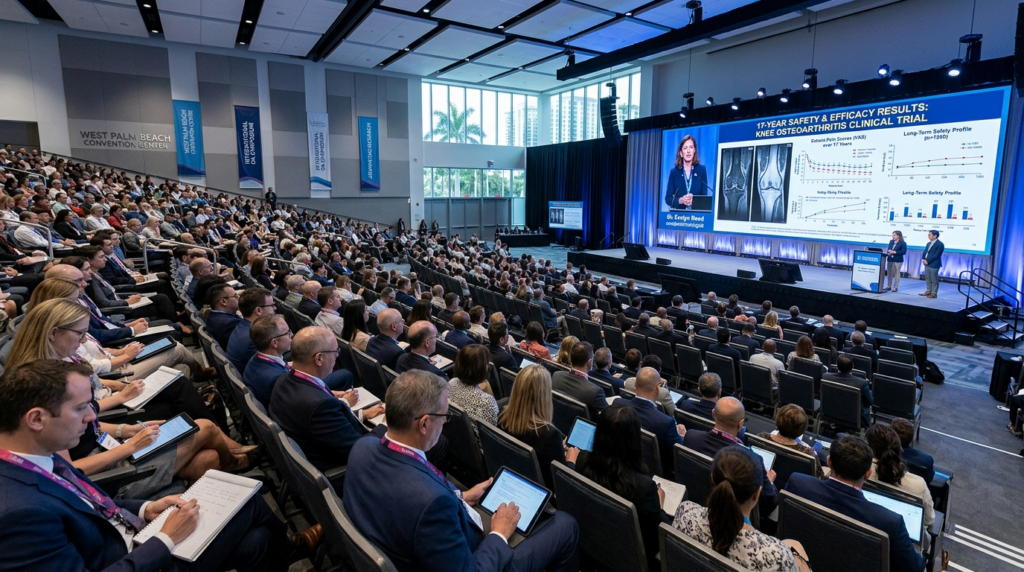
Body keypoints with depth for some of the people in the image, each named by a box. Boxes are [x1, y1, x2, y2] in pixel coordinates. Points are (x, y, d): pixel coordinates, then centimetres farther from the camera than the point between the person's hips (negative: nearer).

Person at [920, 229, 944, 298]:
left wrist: (927, 261, -18)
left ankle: (934, 293, 4)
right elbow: (925, 252, 16)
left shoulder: (940, 244, -11)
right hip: (927, 263, 8)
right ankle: (928, 291, 21)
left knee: (934, 279, -2)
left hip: (934, 264, -8)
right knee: (927, 278, 13)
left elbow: (937, 255, -16)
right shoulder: (929, 243, 15)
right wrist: (923, 259, -2)